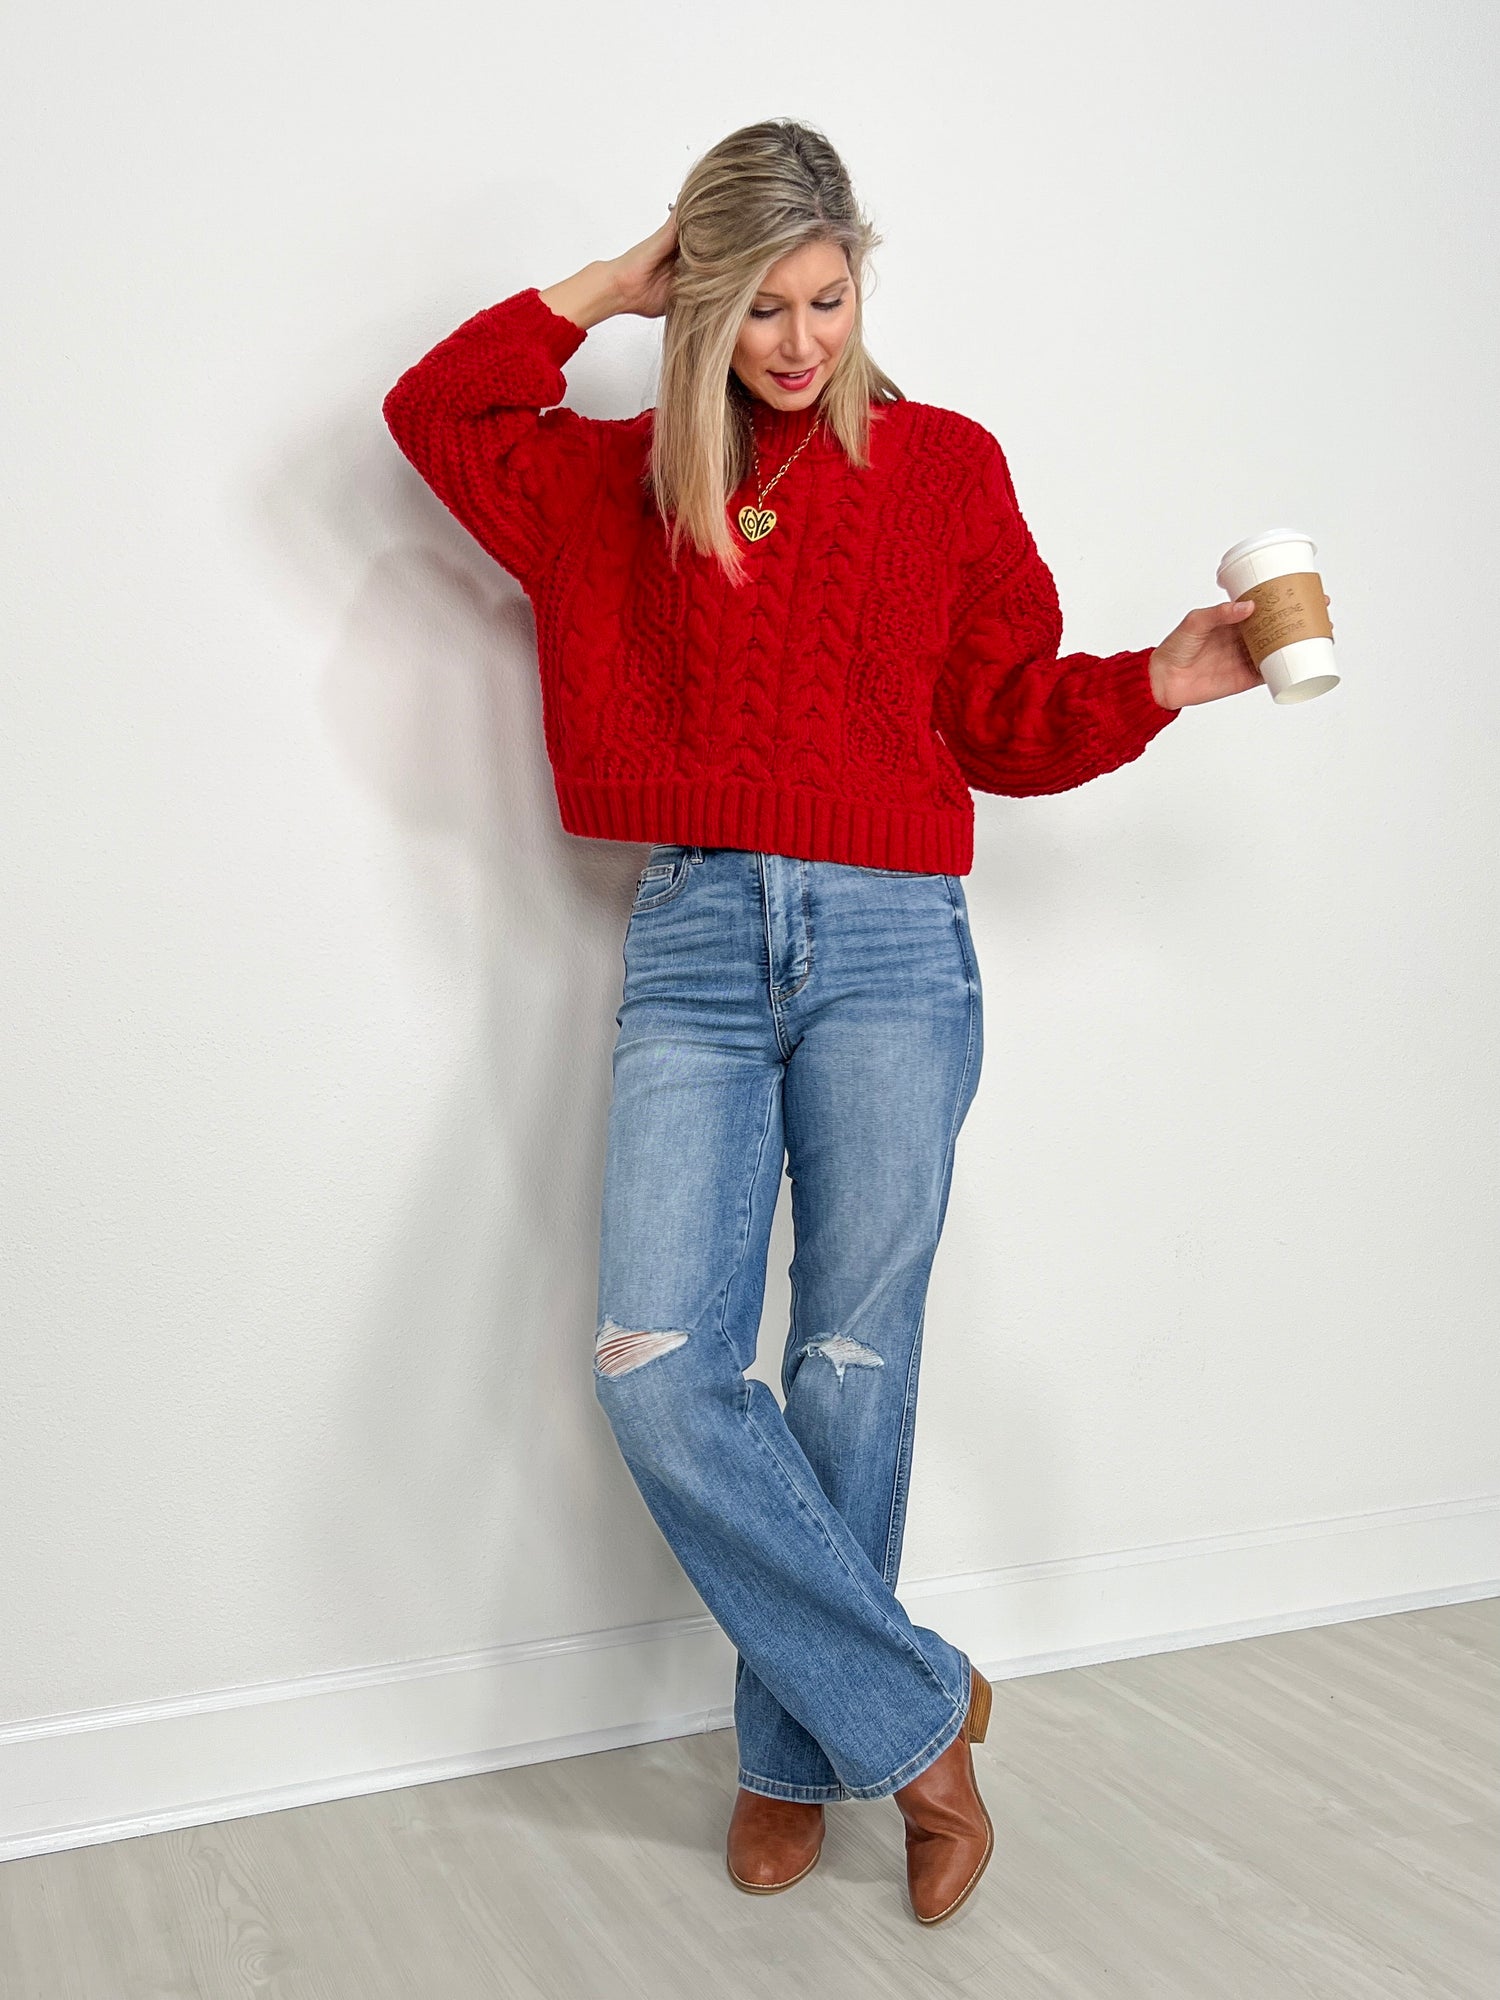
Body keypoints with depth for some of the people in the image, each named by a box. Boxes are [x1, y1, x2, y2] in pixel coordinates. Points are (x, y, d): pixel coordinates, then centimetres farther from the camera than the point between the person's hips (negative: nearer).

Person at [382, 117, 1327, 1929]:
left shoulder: (944, 464, 8)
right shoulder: (626, 478, 14)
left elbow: (1004, 721, 10)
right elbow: (432, 414, 18)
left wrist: (1164, 679, -6)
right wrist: (601, 291, 12)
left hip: (887, 946, -1)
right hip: (693, 945, 2)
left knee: (850, 1368, 1)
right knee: (655, 1365, -11)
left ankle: (800, 1750, 20)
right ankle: (914, 1710, 4)